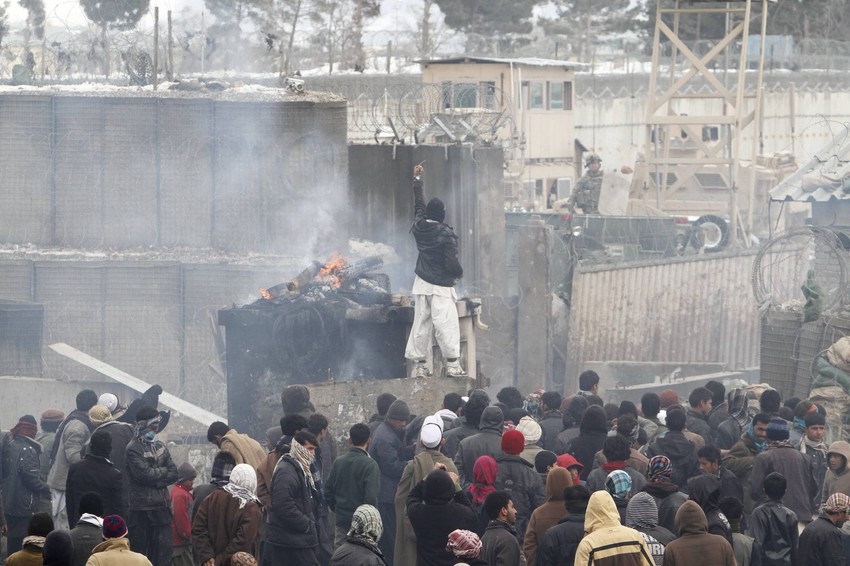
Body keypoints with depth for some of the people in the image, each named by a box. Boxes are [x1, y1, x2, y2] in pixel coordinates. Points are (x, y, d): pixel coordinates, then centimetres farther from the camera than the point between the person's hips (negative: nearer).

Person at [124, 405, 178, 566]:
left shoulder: (160, 446, 14)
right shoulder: (133, 448, -7)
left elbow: (173, 474, 8)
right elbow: (145, 474, -18)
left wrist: (157, 482, -9)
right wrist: (163, 471, -1)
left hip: (161, 506, 6)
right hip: (140, 509, -6)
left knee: (164, 552, 3)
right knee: (140, 549, 0)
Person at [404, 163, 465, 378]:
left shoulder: (420, 227, 1)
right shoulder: (446, 234, -17)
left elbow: (418, 206, 20)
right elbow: (451, 263, -19)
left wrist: (417, 180, 31)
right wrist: (459, 274, 4)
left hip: (422, 283, 6)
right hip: (440, 286, -6)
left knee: (421, 323, 9)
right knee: (445, 324, -7)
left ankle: (419, 364, 9)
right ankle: (452, 364, -11)